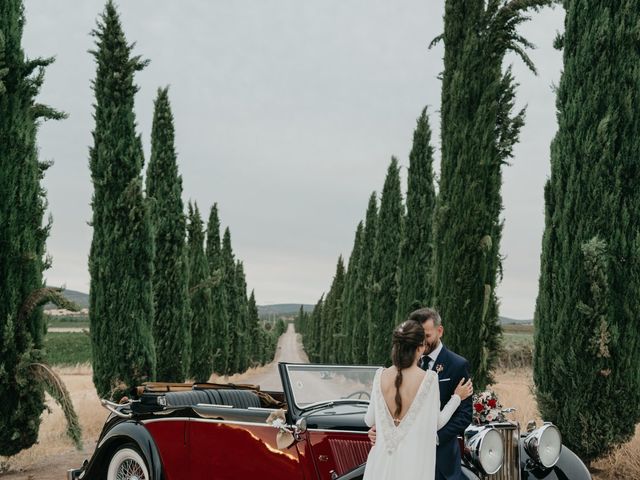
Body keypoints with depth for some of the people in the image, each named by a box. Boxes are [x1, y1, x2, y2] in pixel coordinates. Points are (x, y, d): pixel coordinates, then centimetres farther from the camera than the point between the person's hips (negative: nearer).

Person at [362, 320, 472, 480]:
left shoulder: (381, 375, -4)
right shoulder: (429, 378, -13)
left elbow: (370, 420, 5)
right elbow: (437, 423, -2)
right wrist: (457, 397, 12)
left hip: (383, 461, 3)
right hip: (413, 461, -3)